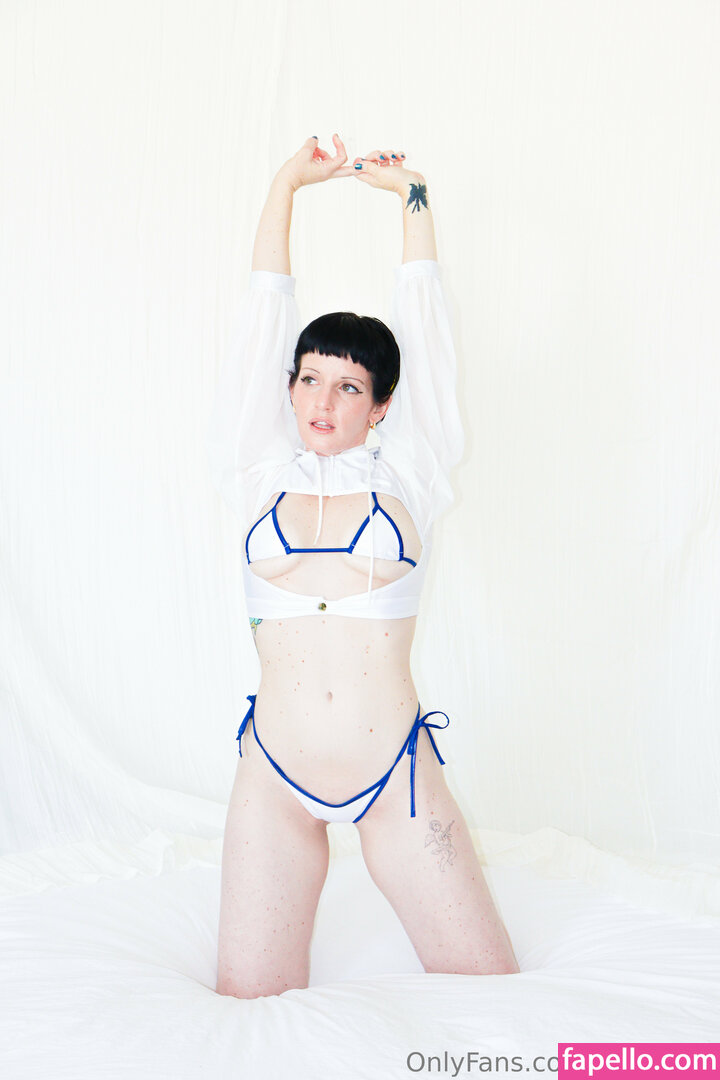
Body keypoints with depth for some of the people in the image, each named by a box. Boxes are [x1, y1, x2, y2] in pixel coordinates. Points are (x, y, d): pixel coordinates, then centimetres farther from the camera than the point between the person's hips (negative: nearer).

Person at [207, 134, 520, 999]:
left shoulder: (403, 482, 5)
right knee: (251, 1006, 1)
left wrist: (410, 194, 13)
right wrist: (286, 187, 11)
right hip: (275, 780, 1)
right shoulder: (261, 482, 6)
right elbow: (263, 321, 7)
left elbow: (422, 326, 7)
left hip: (396, 772, 0)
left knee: (489, 991, 3)